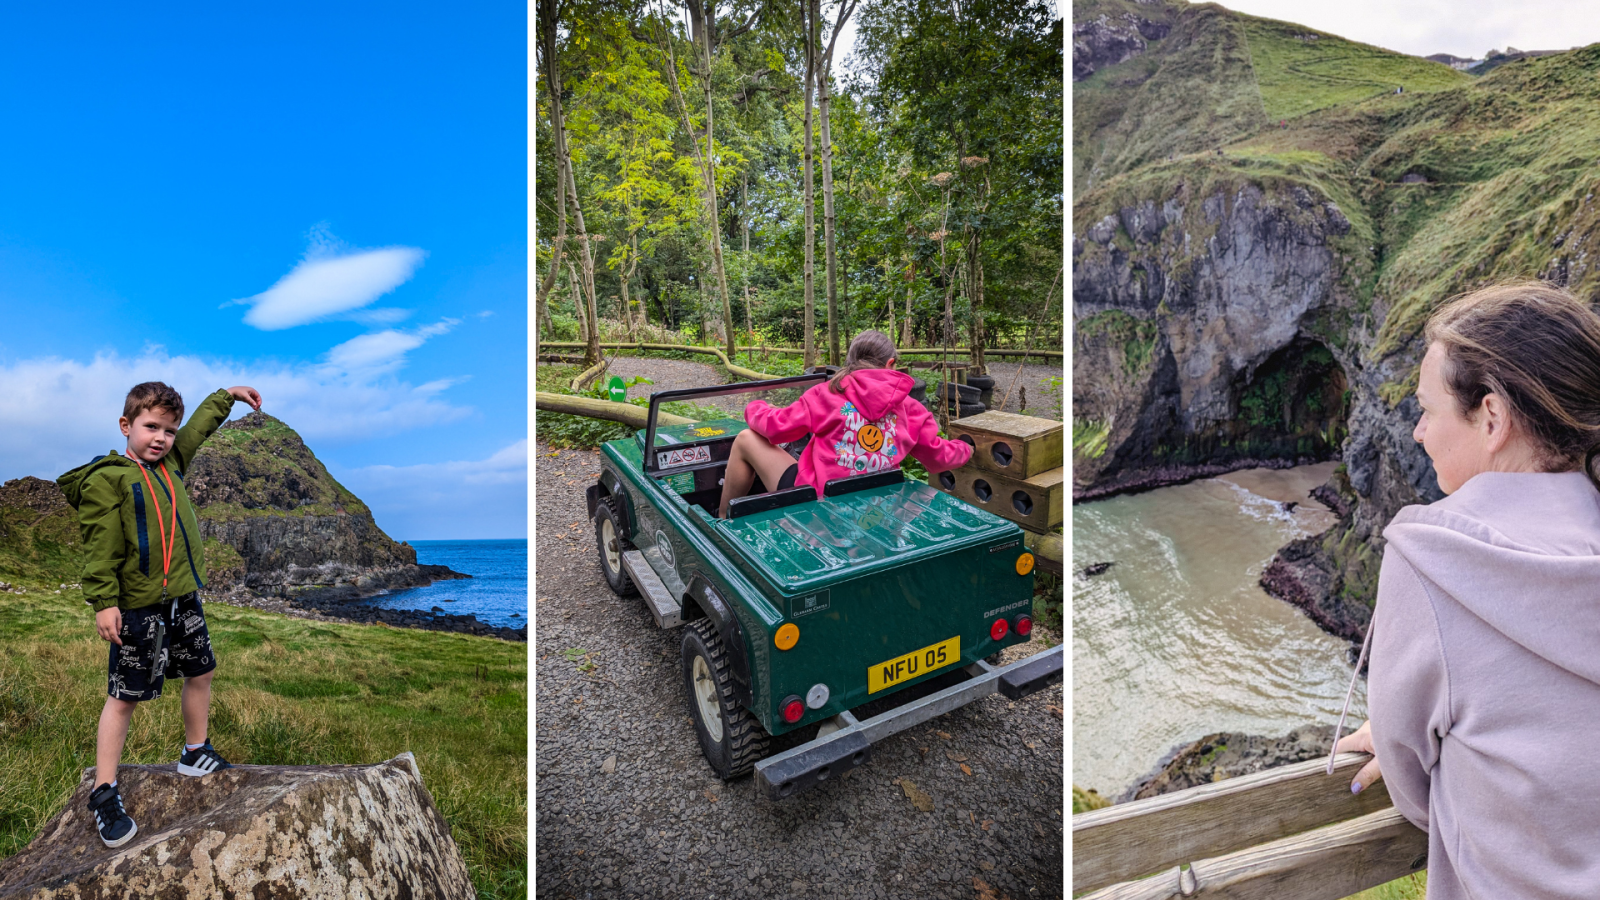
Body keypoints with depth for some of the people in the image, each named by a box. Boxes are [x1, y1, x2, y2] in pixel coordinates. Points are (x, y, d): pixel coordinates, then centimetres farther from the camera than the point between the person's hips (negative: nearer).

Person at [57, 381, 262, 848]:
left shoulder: (170, 462, 9)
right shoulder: (105, 479, -11)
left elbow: (200, 426, 25)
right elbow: (99, 547, -14)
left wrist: (227, 395, 34)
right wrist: (103, 601, -17)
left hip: (183, 599, 7)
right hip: (137, 607, -7)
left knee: (201, 672, 16)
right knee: (124, 696, 0)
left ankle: (195, 753, 35)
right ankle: (104, 793, 13)